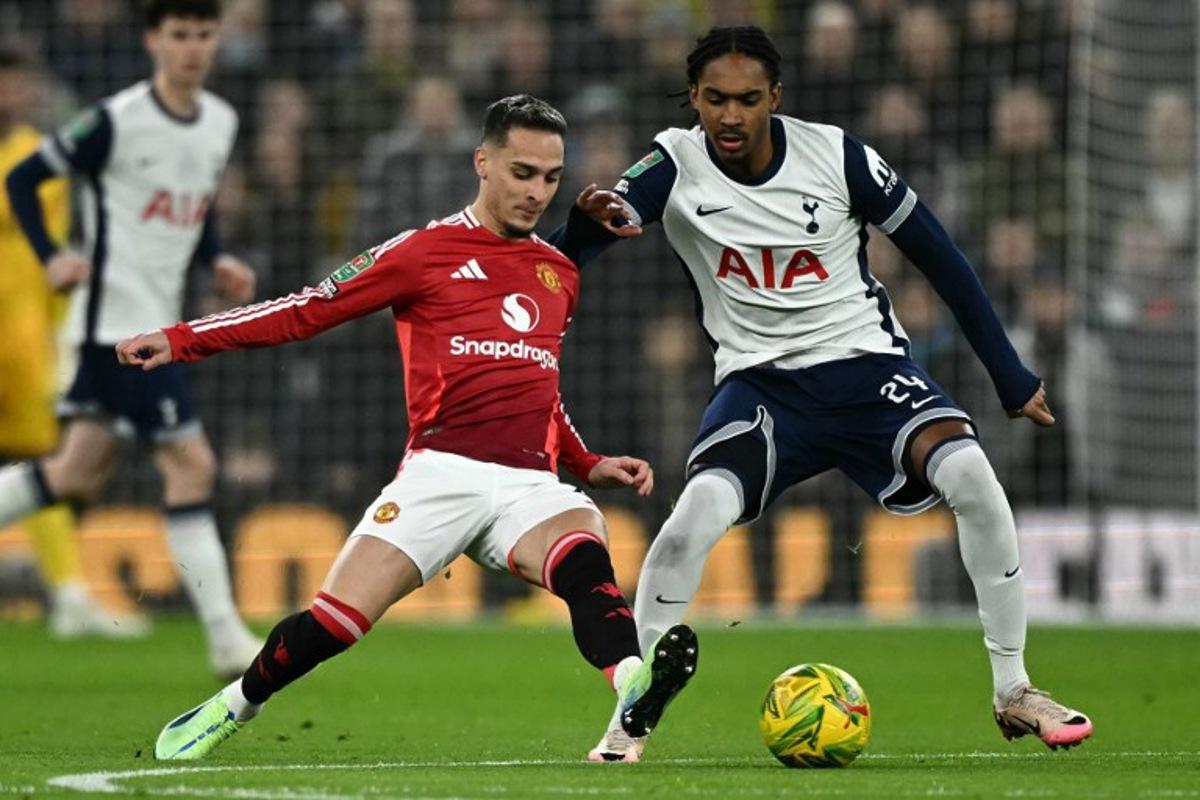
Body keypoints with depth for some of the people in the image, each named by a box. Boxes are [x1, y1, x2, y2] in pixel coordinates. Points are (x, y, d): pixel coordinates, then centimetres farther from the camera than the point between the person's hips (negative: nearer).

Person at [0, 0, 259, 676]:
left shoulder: (221, 124, 9)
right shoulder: (116, 122, -13)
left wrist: (218, 260, 6)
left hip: (157, 321, 8)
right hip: (118, 320, -8)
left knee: (81, 476, 11)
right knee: (191, 463, -11)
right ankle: (226, 640, -8)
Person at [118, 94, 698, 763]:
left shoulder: (560, 274, 22)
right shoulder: (428, 251, 7)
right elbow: (310, 310, 6)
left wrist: (590, 467, 21)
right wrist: (180, 341, 0)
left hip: (532, 484, 3)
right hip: (443, 474, -3)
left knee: (582, 552, -32)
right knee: (335, 621, -14)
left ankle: (633, 698, -57)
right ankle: (231, 709, 13)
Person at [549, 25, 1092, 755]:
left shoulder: (836, 156, -9)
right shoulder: (677, 167, -9)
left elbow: (938, 255, 1)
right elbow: (560, 260, -16)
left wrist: (1012, 378, 3)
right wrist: (591, 221, -41)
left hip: (866, 364, 0)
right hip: (762, 380, 0)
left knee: (970, 474, -26)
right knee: (697, 515, -28)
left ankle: (1013, 691, -10)